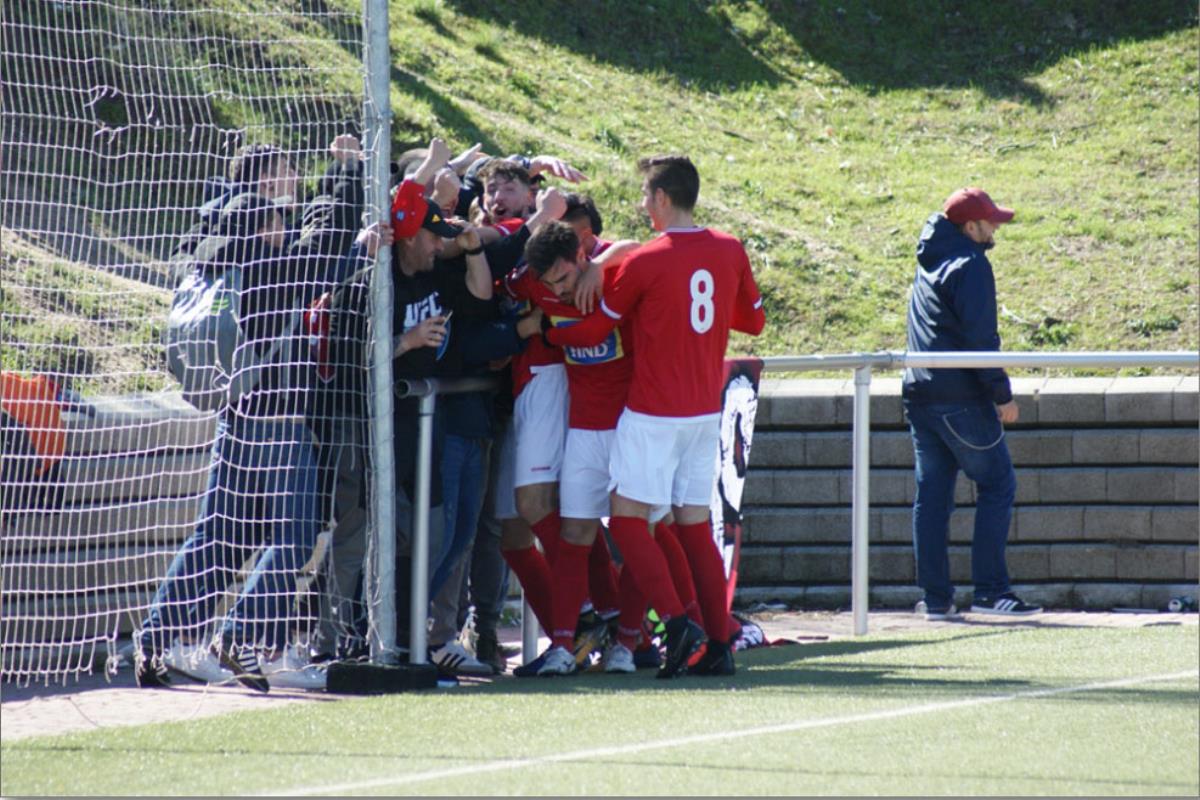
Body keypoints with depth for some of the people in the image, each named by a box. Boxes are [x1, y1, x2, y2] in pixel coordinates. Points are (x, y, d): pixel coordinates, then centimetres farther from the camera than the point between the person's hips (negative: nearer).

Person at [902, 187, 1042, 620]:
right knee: (997, 485, -2)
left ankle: (935, 597, 8)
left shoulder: (930, 260, 15)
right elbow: (980, 337, -17)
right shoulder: (969, 264, -12)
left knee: (931, 494, 8)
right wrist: (1002, 394, -15)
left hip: (919, 393, 9)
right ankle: (990, 590, -8)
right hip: (962, 400, -9)